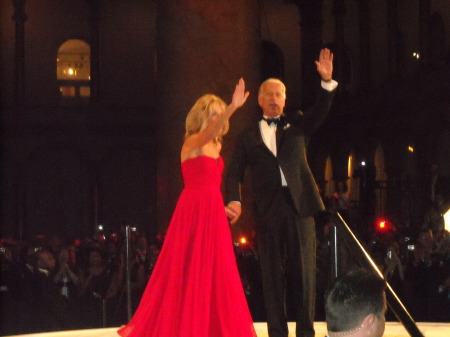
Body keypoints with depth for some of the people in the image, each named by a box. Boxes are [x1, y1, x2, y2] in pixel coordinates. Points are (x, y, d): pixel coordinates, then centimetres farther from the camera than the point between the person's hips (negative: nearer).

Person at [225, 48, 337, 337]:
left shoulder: (297, 125, 14)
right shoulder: (248, 137, 12)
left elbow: (321, 111, -3)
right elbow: (235, 173, 5)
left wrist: (327, 81, -20)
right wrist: (234, 200, -14)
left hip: (300, 204, 0)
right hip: (268, 209, 0)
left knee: (305, 270, 0)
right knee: (273, 273, 2)